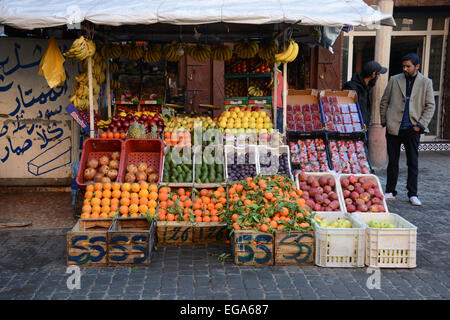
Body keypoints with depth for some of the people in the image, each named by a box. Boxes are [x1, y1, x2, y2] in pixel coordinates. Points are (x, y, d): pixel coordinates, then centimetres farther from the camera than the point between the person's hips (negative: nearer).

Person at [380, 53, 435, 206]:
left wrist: (420, 125, -6)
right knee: (392, 161, 7)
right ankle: (390, 192, 17)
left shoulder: (426, 83, 6)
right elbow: (384, 102, 10)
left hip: (412, 129, -1)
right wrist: (384, 122, 3)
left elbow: (430, 106, 4)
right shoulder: (394, 80, 7)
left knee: (413, 163, 2)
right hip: (393, 128, 1)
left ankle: (412, 194, 10)